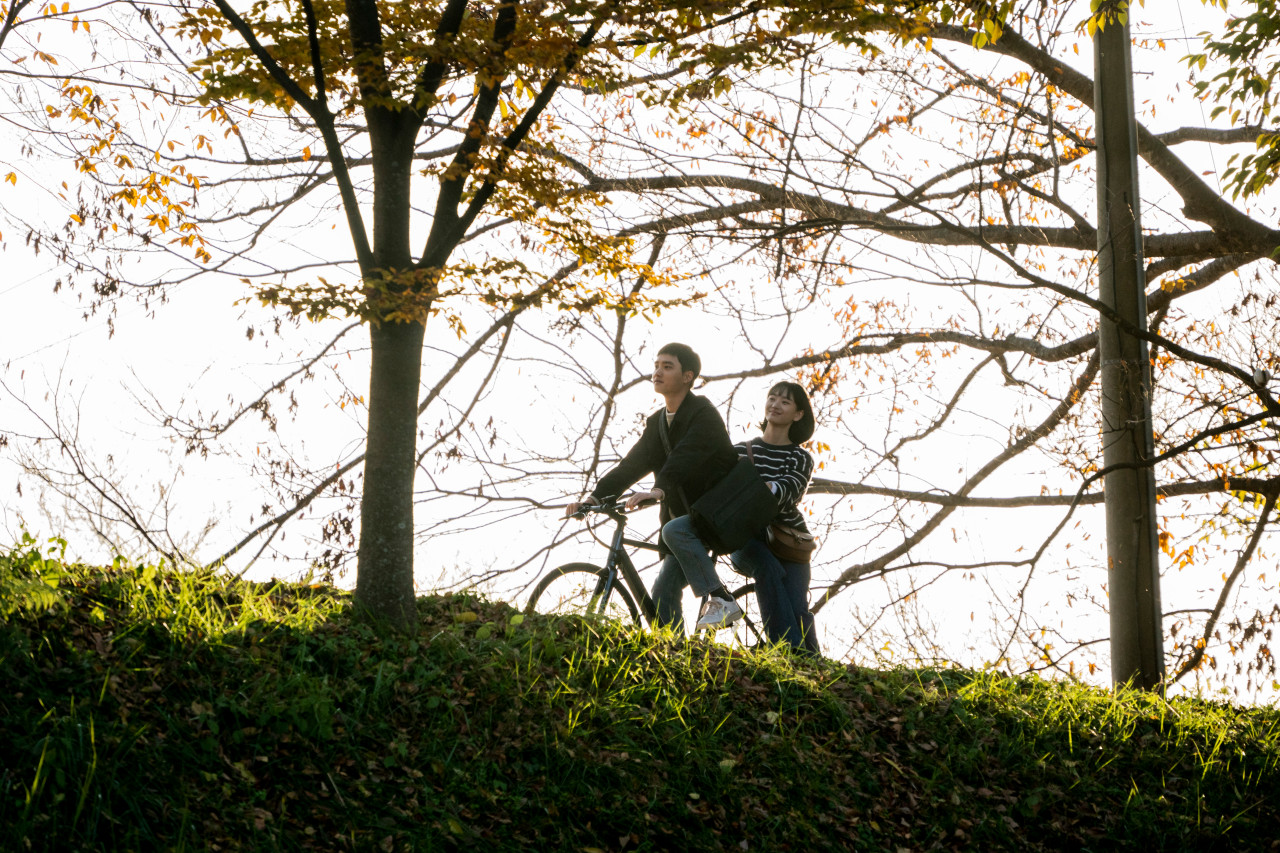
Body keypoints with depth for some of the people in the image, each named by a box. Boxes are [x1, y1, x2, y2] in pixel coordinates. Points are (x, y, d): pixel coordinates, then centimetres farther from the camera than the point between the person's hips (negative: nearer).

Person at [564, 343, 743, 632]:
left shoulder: (703, 414, -12)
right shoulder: (657, 423, 13)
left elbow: (684, 458, -31)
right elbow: (632, 464, 3)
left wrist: (659, 491, -47)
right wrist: (595, 495, -12)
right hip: (687, 516, 8)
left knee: (674, 530, -33)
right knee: (663, 593, -6)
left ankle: (720, 600, -28)